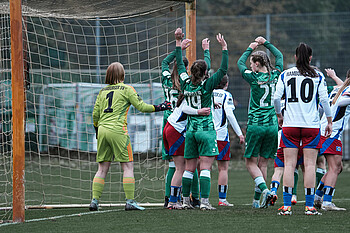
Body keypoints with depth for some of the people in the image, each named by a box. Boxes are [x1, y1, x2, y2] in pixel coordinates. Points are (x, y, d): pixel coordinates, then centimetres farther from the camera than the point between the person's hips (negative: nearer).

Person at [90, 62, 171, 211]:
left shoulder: (103, 91, 15)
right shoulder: (126, 89, 1)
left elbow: (95, 114, 15)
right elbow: (141, 106, 0)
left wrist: (97, 129, 29)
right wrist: (159, 108, 11)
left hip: (102, 130, 5)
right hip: (117, 130, -5)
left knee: (102, 168, 8)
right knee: (128, 166, -1)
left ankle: (94, 200, 1)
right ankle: (130, 201, -6)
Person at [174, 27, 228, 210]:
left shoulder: (186, 84, 2)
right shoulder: (207, 85, -11)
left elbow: (180, 65, 15)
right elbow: (223, 69, -10)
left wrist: (178, 42, 19)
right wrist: (224, 47, -9)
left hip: (191, 130, 5)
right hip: (206, 130, -5)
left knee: (189, 168, 9)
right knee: (205, 168, -7)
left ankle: (186, 200, 10)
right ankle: (204, 201, -13)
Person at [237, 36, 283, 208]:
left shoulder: (254, 78, -8)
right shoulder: (275, 76, 2)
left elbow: (240, 63, 12)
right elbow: (279, 57, 22)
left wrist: (250, 48, 24)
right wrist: (266, 43, 30)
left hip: (255, 125, -4)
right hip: (272, 126, 4)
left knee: (251, 162, 4)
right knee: (263, 163, 10)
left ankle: (264, 189, -18)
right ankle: (257, 200, 10)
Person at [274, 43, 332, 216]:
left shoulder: (285, 75, 4)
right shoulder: (318, 76, 1)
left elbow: (276, 97, -1)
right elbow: (324, 99, -2)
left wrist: (279, 116, 15)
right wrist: (329, 121, 7)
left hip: (289, 125, 1)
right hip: (311, 124, -1)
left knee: (289, 164, 1)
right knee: (310, 165, 0)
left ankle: (286, 206, -4)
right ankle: (309, 206, -2)